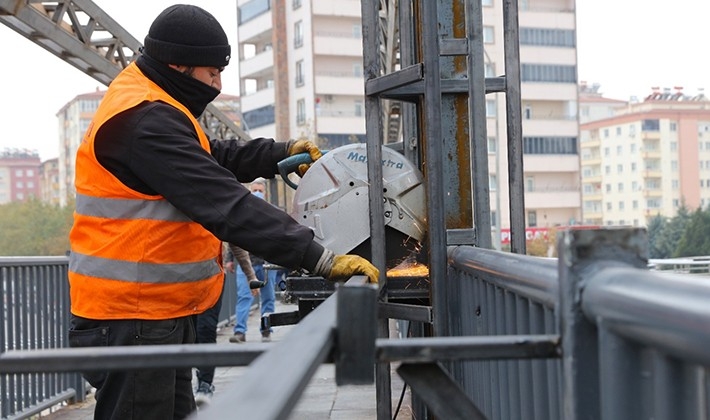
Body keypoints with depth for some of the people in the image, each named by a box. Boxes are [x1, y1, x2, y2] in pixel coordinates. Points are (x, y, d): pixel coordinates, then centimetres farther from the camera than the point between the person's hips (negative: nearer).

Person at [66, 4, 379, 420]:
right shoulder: (147, 121, -22)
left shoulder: (155, 109, 11)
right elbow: (227, 206, -29)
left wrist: (282, 153, 9)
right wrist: (321, 259, -29)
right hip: (131, 320, -11)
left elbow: (213, 156, 24)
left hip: (162, 313, 11)